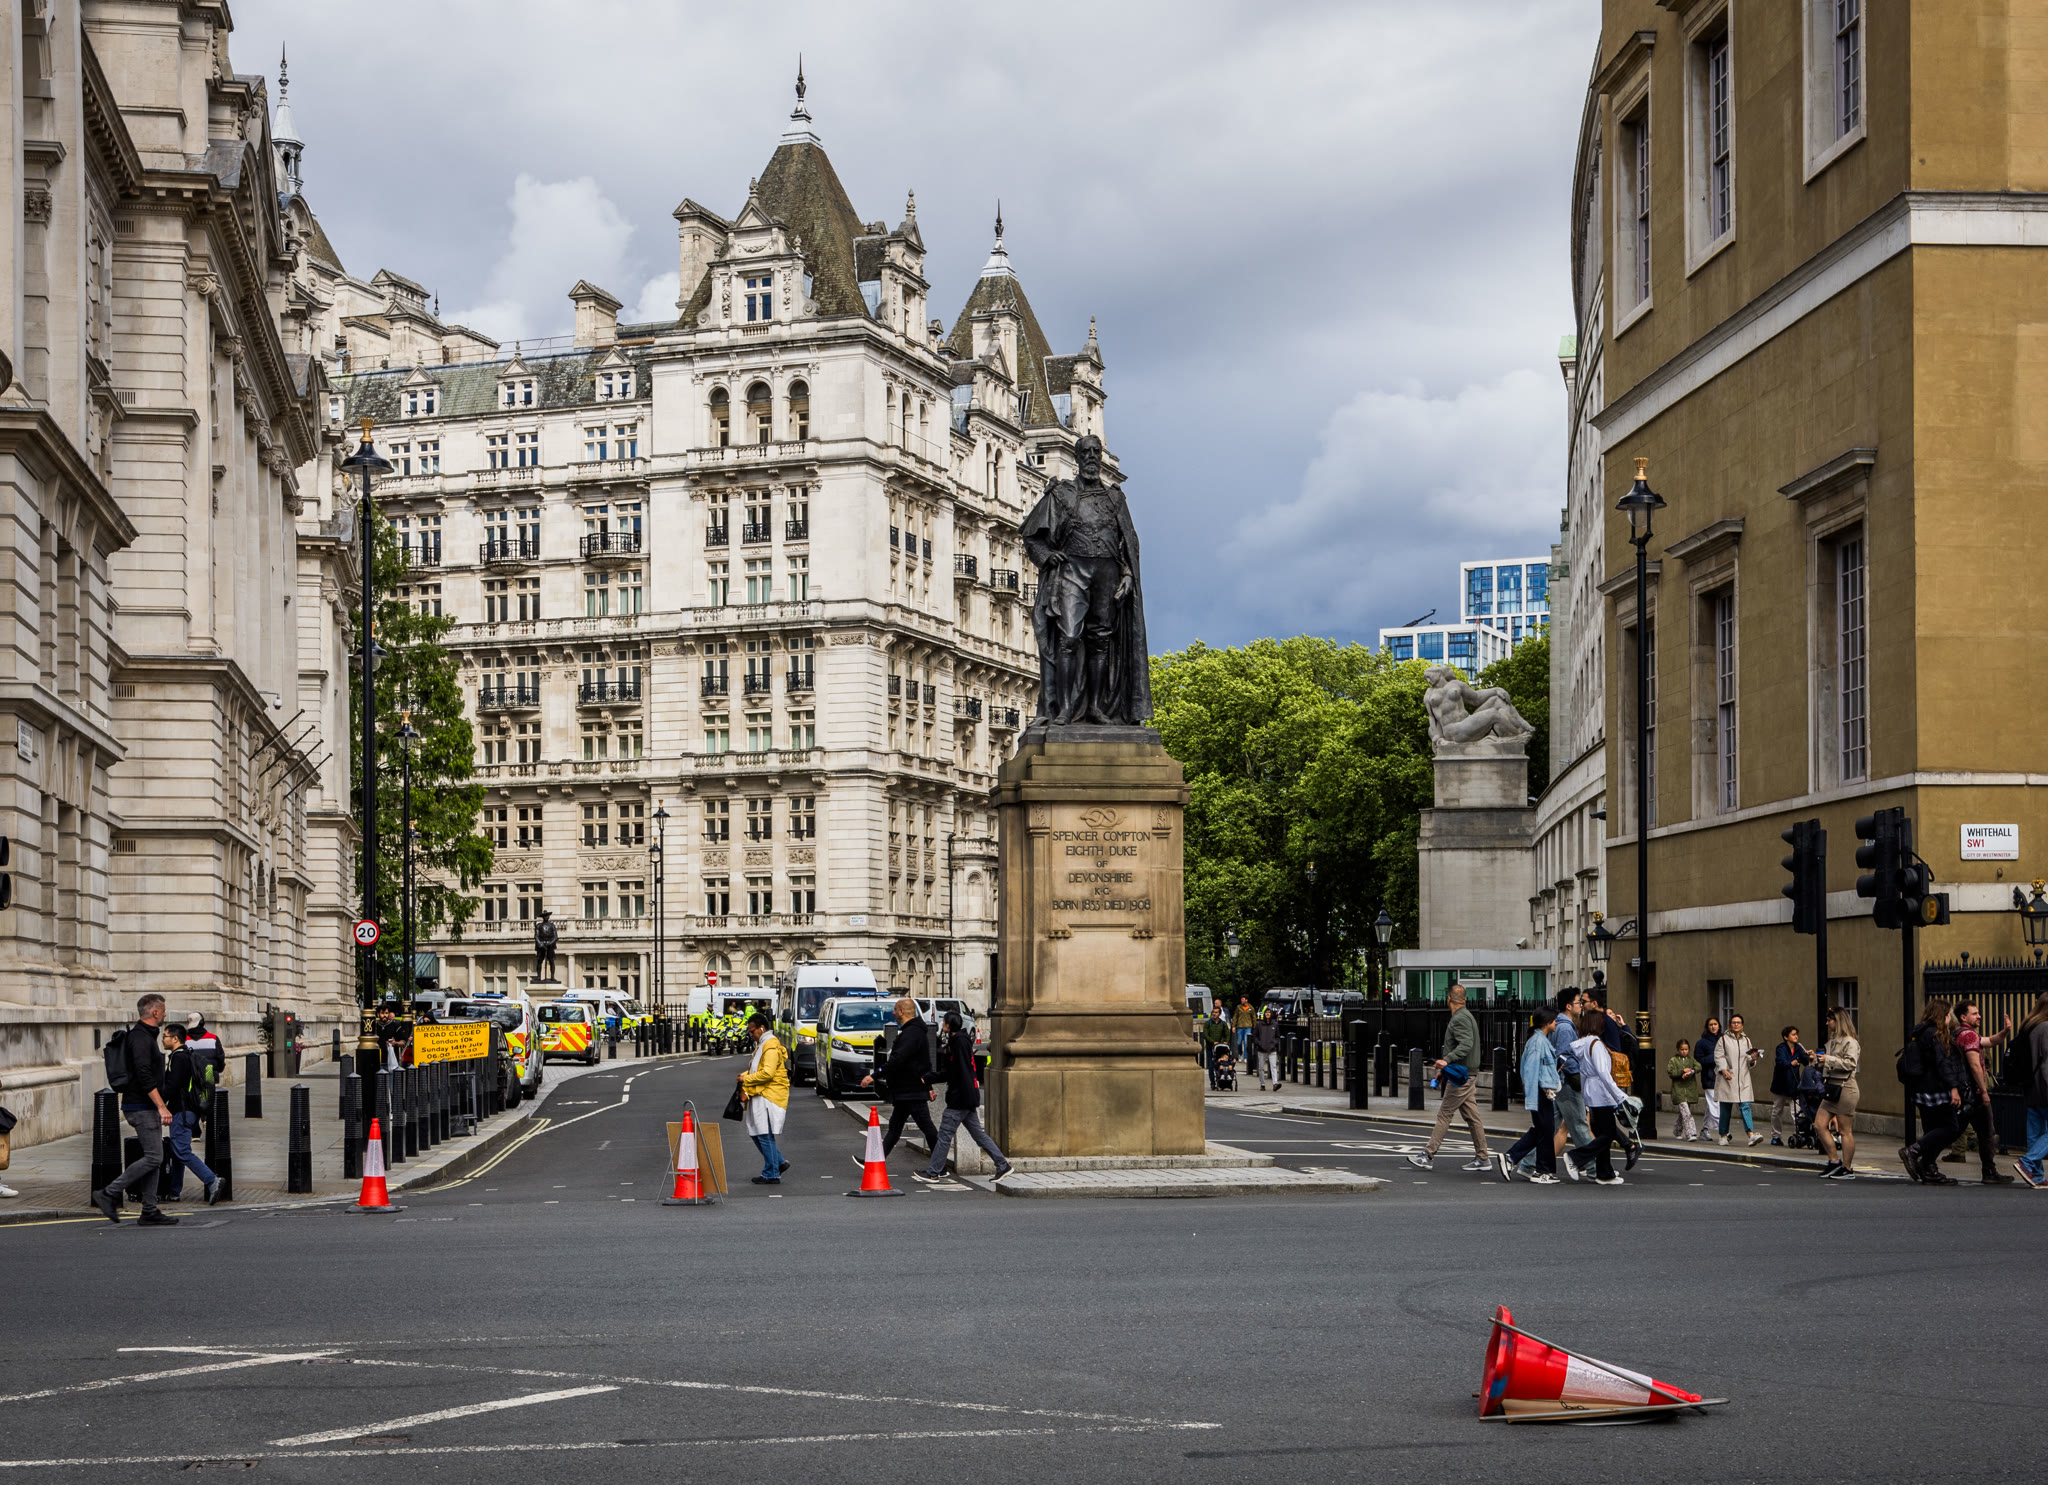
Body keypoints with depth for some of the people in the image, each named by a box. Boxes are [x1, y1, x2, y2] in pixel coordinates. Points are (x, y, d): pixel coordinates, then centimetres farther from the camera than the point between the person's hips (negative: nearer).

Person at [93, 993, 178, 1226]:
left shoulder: (144, 1035, 17)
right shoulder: (141, 1038, -16)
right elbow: (145, 1076, -24)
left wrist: (160, 1106, 27)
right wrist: (162, 1107, -24)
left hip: (145, 1107, 10)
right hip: (142, 1108, -10)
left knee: (152, 1157, 9)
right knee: (153, 1157, -11)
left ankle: (150, 1211, 9)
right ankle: (109, 1194, -9)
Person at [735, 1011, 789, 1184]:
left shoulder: (771, 1046, -14)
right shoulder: (761, 1045, 20)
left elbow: (768, 1073, -23)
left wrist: (747, 1079, -14)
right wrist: (746, 1076, 10)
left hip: (769, 1097, -11)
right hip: (760, 1097, 11)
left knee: (765, 1136, -8)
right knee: (755, 1133, 12)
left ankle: (772, 1175, -4)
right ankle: (779, 1162, 19)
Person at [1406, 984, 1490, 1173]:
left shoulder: (1460, 1019, -15)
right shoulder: (1466, 1016, 18)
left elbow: (1466, 1044, -28)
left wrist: (1446, 1060, -39)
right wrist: (1443, 1069, 28)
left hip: (1461, 1076, -10)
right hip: (1467, 1075, 10)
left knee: (1444, 1114, -8)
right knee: (1471, 1116, 9)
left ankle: (1428, 1155, -7)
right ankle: (1482, 1158, 10)